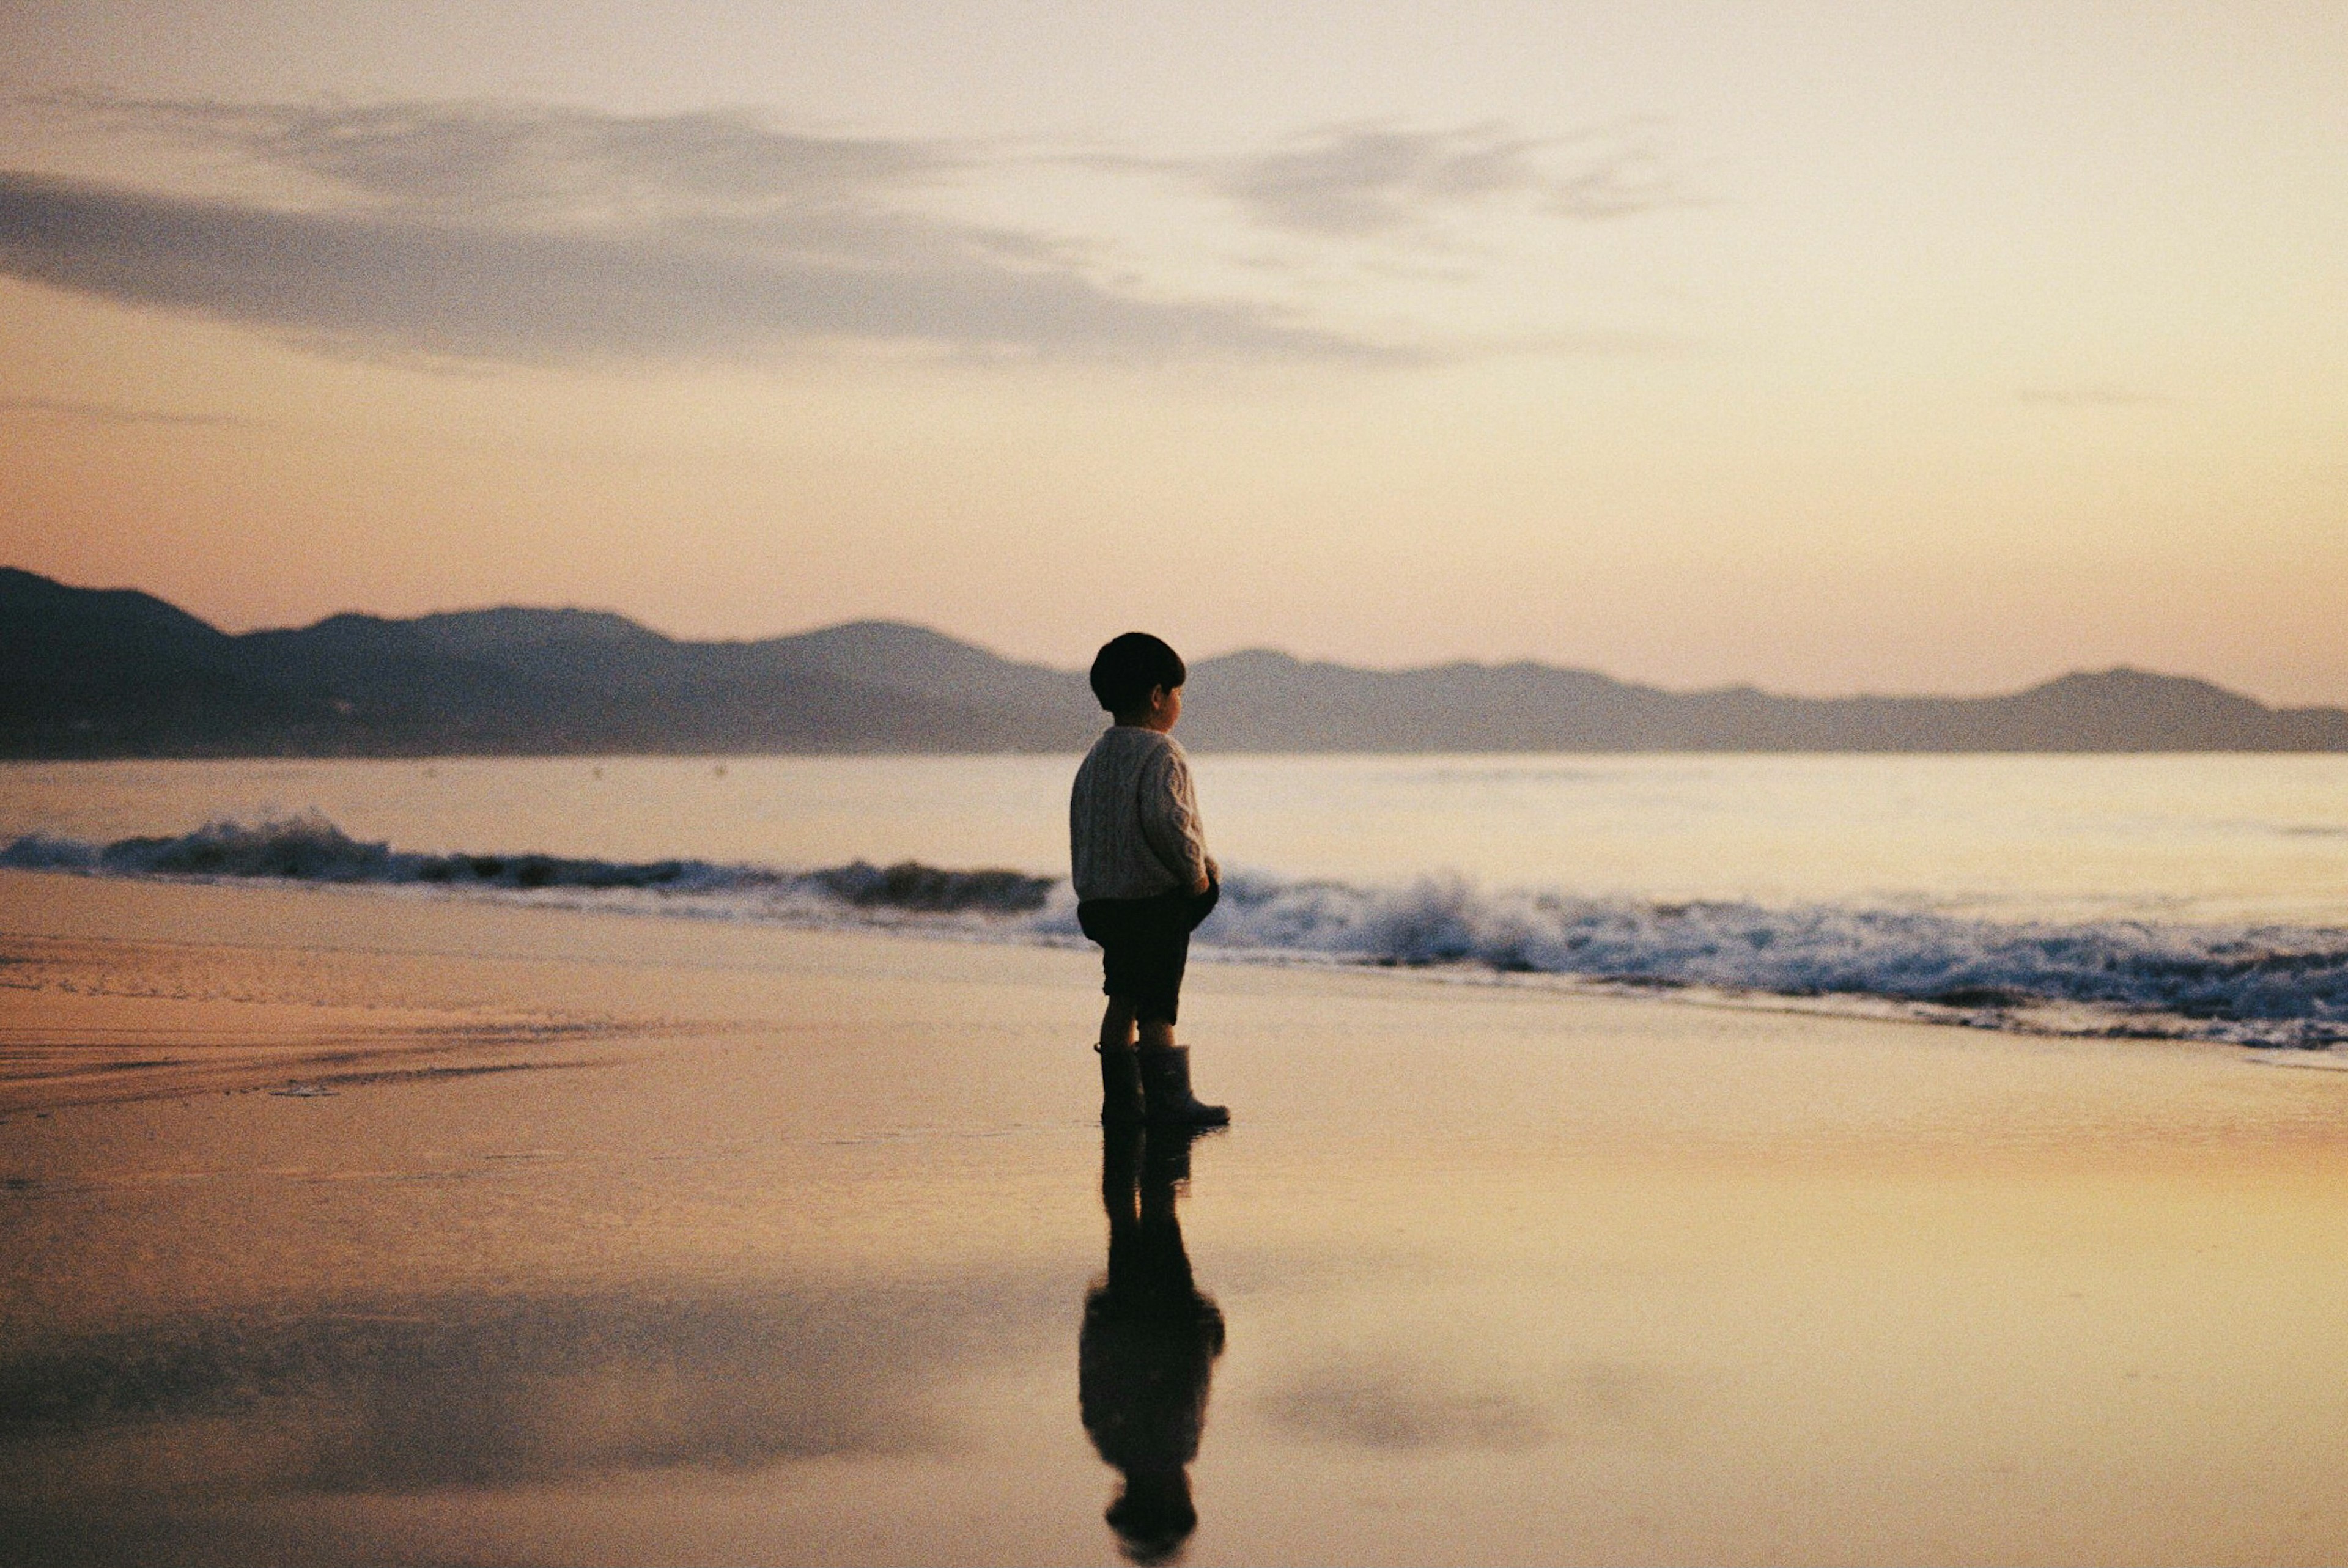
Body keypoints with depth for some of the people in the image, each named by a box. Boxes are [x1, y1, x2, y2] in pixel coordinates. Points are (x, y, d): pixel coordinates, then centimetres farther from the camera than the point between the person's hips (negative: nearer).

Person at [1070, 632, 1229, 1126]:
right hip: (1156, 902, -8)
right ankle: (1168, 1099, -3)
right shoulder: (1159, 753, -13)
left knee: (1124, 1000, 16)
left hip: (1101, 900, 8)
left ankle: (1122, 1097, 19)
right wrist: (1195, 869, -15)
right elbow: (1165, 819, -27)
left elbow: (1083, 827, 15)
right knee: (1156, 1009, -5)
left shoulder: (1096, 757, 13)